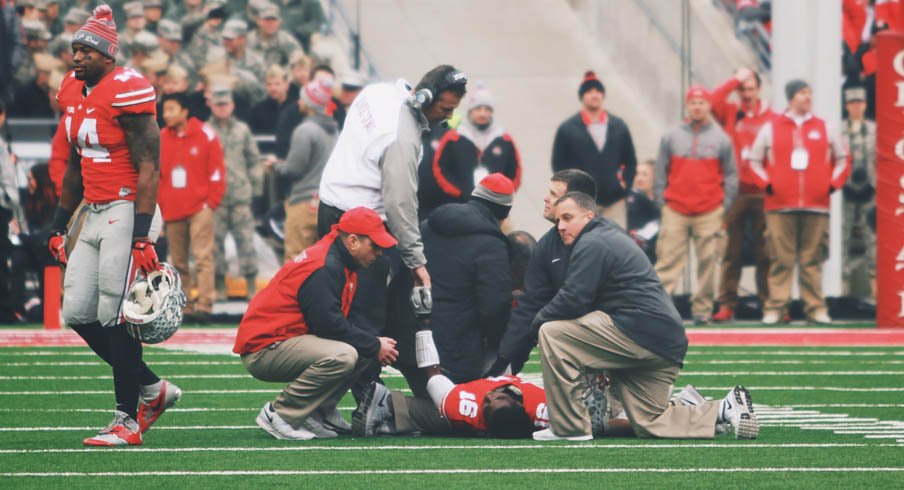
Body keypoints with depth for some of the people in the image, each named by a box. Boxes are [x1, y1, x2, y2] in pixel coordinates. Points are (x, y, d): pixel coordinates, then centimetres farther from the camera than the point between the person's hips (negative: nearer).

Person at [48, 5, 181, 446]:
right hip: (95, 215, 9)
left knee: (114, 317, -8)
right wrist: (59, 225, 22)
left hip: (126, 212, -9)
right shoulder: (73, 93, 12)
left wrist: (142, 236, -22)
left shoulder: (125, 92, -14)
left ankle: (127, 420, 2)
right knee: (77, 313, 6)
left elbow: (148, 168, -17)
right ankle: (152, 389, 19)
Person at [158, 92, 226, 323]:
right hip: (172, 212, 4)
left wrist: (211, 202, -6)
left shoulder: (205, 135, -1)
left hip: (199, 207, -4)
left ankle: (204, 304, -14)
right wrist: (159, 206, 8)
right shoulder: (161, 139, 9)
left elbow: (216, 172, -1)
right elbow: (155, 174, 14)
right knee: (178, 261, 6)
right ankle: (181, 306, 10)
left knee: (202, 256, -11)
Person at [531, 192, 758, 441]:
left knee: (552, 332, -11)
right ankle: (726, 409, 9)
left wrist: (538, 320, 1)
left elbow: (573, 299, -14)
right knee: (649, 424, 13)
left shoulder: (592, 243, -4)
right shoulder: (611, 237, 28)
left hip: (641, 334, -10)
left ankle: (570, 427, -10)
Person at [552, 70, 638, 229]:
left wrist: (625, 182, 4)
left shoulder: (619, 126, 12)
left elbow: (630, 160, 19)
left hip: (614, 202, 3)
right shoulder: (567, 129, 4)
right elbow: (558, 164, 4)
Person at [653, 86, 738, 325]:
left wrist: (725, 205, 1)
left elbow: (731, 175, 8)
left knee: (708, 262, 0)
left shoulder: (721, 139, 7)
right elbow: (661, 171, 11)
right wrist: (661, 201, 3)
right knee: (668, 260, -6)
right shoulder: (671, 137, 9)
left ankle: (702, 309, 6)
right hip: (675, 212, 0)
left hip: (710, 213, 0)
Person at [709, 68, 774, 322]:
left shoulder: (770, 117, 4)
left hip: (762, 193, -1)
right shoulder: (730, 113, 8)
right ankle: (726, 305, -1)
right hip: (734, 192, 1)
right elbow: (714, 100, -10)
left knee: (765, 252, 1)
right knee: (731, 251, 0)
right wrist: (735, 80, -7)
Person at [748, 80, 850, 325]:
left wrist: (833, 184, 6)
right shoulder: (771, 128, 8)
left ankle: (816, 308, 2)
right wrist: (767, 184, 0)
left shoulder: (823, 128, 13)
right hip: (780, 206, -1)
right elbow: (755, 161, 13)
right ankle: (775, 308, -3)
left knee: (813, 260, 0)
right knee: (780, 260, -4)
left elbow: (842, 159, 19)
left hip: (816, 205, 1)